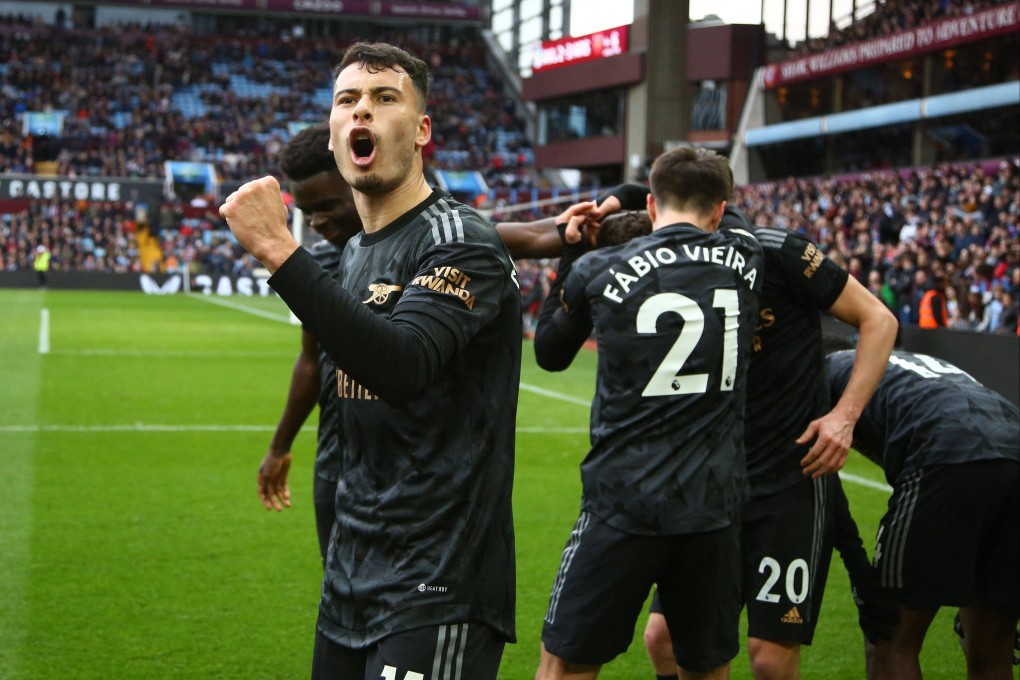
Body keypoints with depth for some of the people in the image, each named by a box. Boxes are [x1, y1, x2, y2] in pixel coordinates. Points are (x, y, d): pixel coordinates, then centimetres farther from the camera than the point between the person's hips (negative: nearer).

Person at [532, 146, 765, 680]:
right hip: (713, 509, 2)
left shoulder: (597, 270, -4)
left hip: (623, 505, -2)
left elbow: (549, 353, 15)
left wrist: (571, 253, 22)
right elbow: (728, 221, 29)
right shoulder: (745, 260, 3)